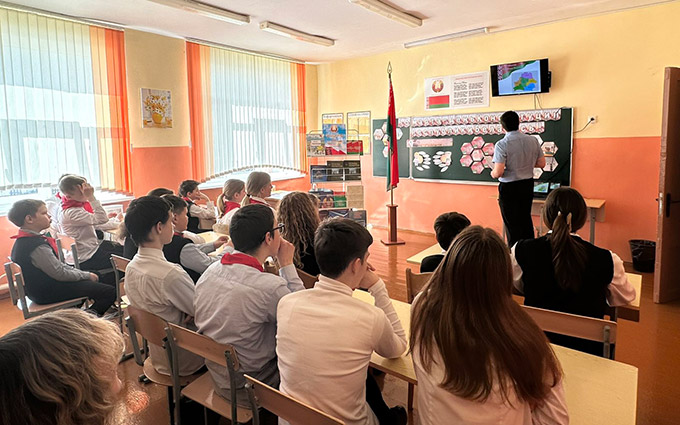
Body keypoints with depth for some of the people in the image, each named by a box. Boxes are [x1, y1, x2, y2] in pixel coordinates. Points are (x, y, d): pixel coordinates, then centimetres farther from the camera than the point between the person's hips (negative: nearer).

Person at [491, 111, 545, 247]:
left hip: (509, 187, -6)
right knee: (526, 219, 21)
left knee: (512, 224, 5)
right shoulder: (533, 140, -2)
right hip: (528, 185, 6)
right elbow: (542, 163, 5)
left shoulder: (502, 144, -19)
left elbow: (498, 172, -24)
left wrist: (492, 173, -2)